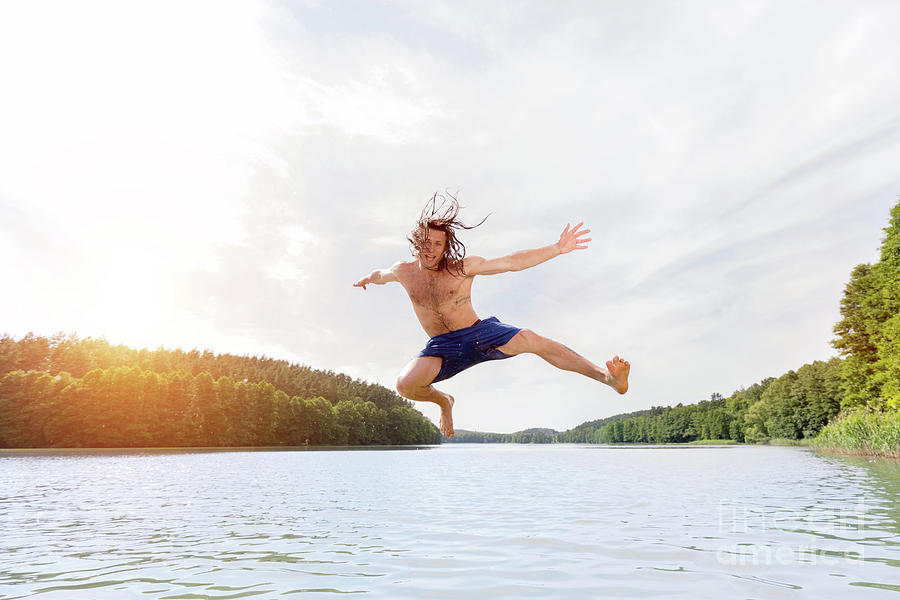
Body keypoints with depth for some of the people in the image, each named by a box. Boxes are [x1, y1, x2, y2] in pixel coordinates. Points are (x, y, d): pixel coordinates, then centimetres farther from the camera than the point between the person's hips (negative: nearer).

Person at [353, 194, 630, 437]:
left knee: (530, 339, -29)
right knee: (405, 384, -26)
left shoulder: (462, 267, -8)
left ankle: (609, 378, -29)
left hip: (479, 332, -2)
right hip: (443, 347, 2)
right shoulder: (404, 271, 0)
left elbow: (512, 262, -15)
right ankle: (443, 401, 11)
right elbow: (381, 274, 26)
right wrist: (366, 279, 48)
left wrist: (558, 249, -24)